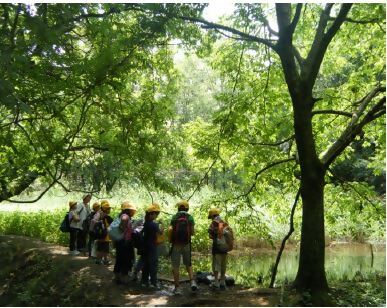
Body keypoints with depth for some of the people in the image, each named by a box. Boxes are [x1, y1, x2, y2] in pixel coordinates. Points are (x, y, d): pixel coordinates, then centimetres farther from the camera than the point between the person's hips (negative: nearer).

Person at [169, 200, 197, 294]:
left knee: (175, 266, 7)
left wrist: (170, 240, 7)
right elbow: (192, 232, -3)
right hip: (186, 244, 1)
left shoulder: (174, 217, -1)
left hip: (176, 244, -1)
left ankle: (177, 287, 8)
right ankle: (192, 281, -1)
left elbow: (170, 230, -10)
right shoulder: (190, 217, 0)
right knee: (188, 264, 18)